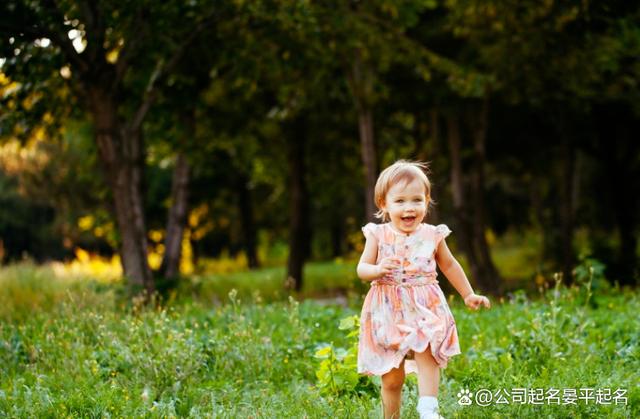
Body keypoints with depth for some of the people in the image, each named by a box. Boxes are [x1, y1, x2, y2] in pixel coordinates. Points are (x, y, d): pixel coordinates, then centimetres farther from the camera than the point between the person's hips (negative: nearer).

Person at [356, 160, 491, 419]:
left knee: (427, 358, -20)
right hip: (388, 313, -1)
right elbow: (362, 269, -2)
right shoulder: (378, 235, -3)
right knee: (392, 378, 6)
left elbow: (449, 265, 16)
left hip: (425, 310, 1)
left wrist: (468, 295, 20)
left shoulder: (432, 235, 1)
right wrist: (378, 269, -24)